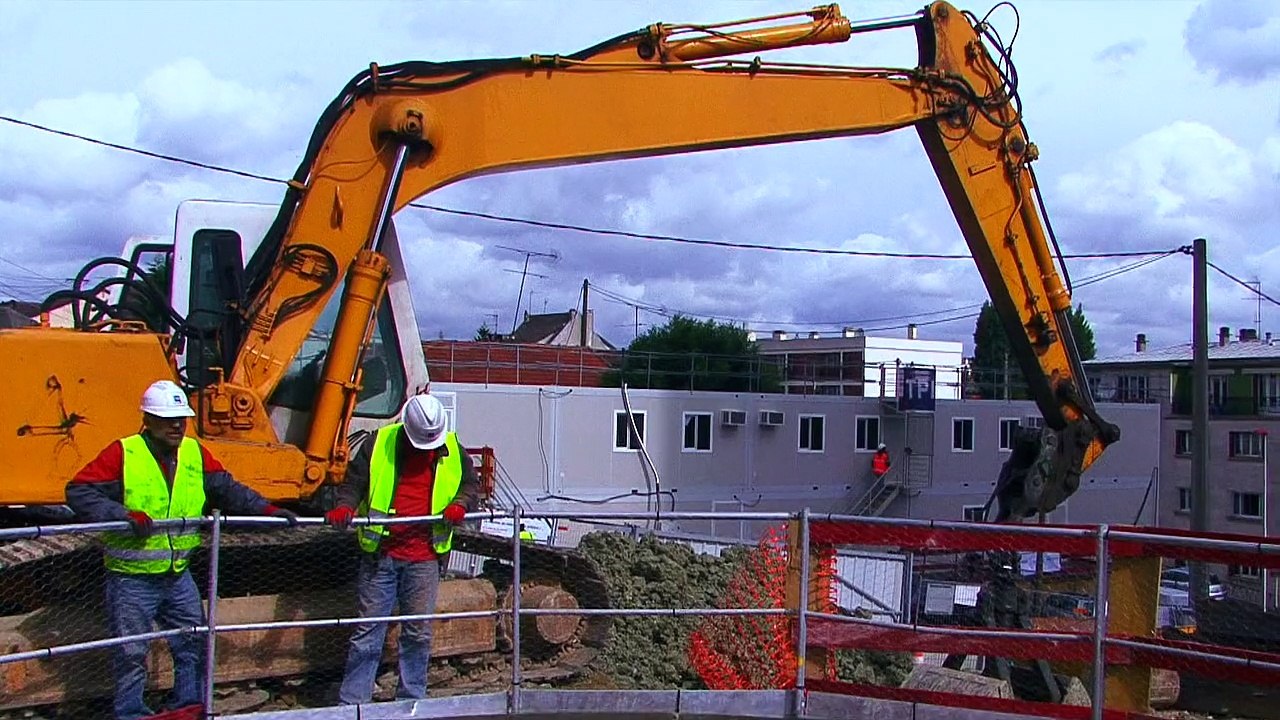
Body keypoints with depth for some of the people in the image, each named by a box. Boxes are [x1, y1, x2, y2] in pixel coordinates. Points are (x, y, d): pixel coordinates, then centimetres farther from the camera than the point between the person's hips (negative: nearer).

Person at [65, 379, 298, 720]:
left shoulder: (196, 454, 3)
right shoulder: (123, 453, -14)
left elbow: (227, 489, 7)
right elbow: (79, 491, -16)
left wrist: (266, 509, -5)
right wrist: (124, 514, -29)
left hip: (177, 575, 6)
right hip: (131, 579, -5)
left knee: (193, 645, 14)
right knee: (131, 654, 3)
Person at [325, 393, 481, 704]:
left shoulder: (452, 450, 7)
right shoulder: (379, 444, 0)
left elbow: (471, 483, 17)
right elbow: (354, 482, 3)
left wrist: (460, 504, -4)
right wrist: (345, 506, -17)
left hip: (424, 557, 2)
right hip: (380, 554, -2)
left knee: (419, 632, 7)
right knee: (368, 630, 2)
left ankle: (412, 700, 19)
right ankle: (351, 702, 10)